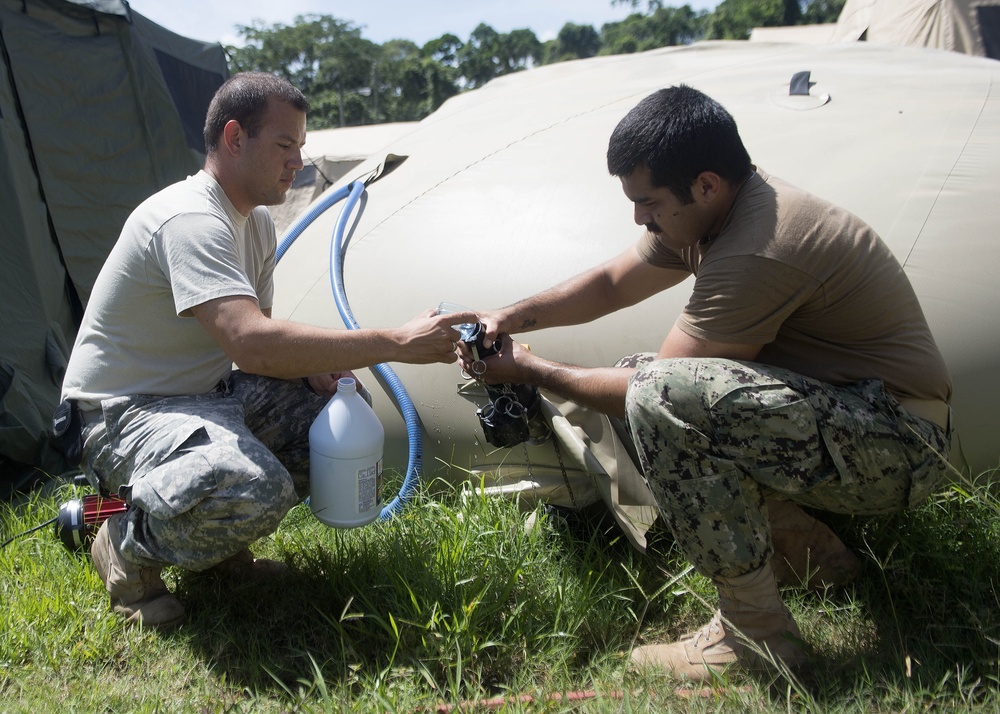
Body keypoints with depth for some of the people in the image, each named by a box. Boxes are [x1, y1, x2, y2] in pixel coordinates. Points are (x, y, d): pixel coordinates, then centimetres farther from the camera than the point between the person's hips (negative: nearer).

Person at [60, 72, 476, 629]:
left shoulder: (257, 221, 6)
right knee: (254, 490, -36)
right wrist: (396, 344, -37)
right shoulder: (189, 220, -26)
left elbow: (251, 341, 12)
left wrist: (312, 370, -10)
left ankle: (222, 542, 9)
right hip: (124, 413, -9)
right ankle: (129, 544, -4)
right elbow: (253, 344, -40)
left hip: (206, 394, 10)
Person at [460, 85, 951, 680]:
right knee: (638, 378, 12)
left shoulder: (755, 254, -27)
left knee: (659, 396, -29)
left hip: (897, 447, -10)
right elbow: (612, 284, 15)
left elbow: (656, 393, -20)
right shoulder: (715, 210, 3)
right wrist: (514, 317, 3)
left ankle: (754, 632, -13)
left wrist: (530, 371, -9)